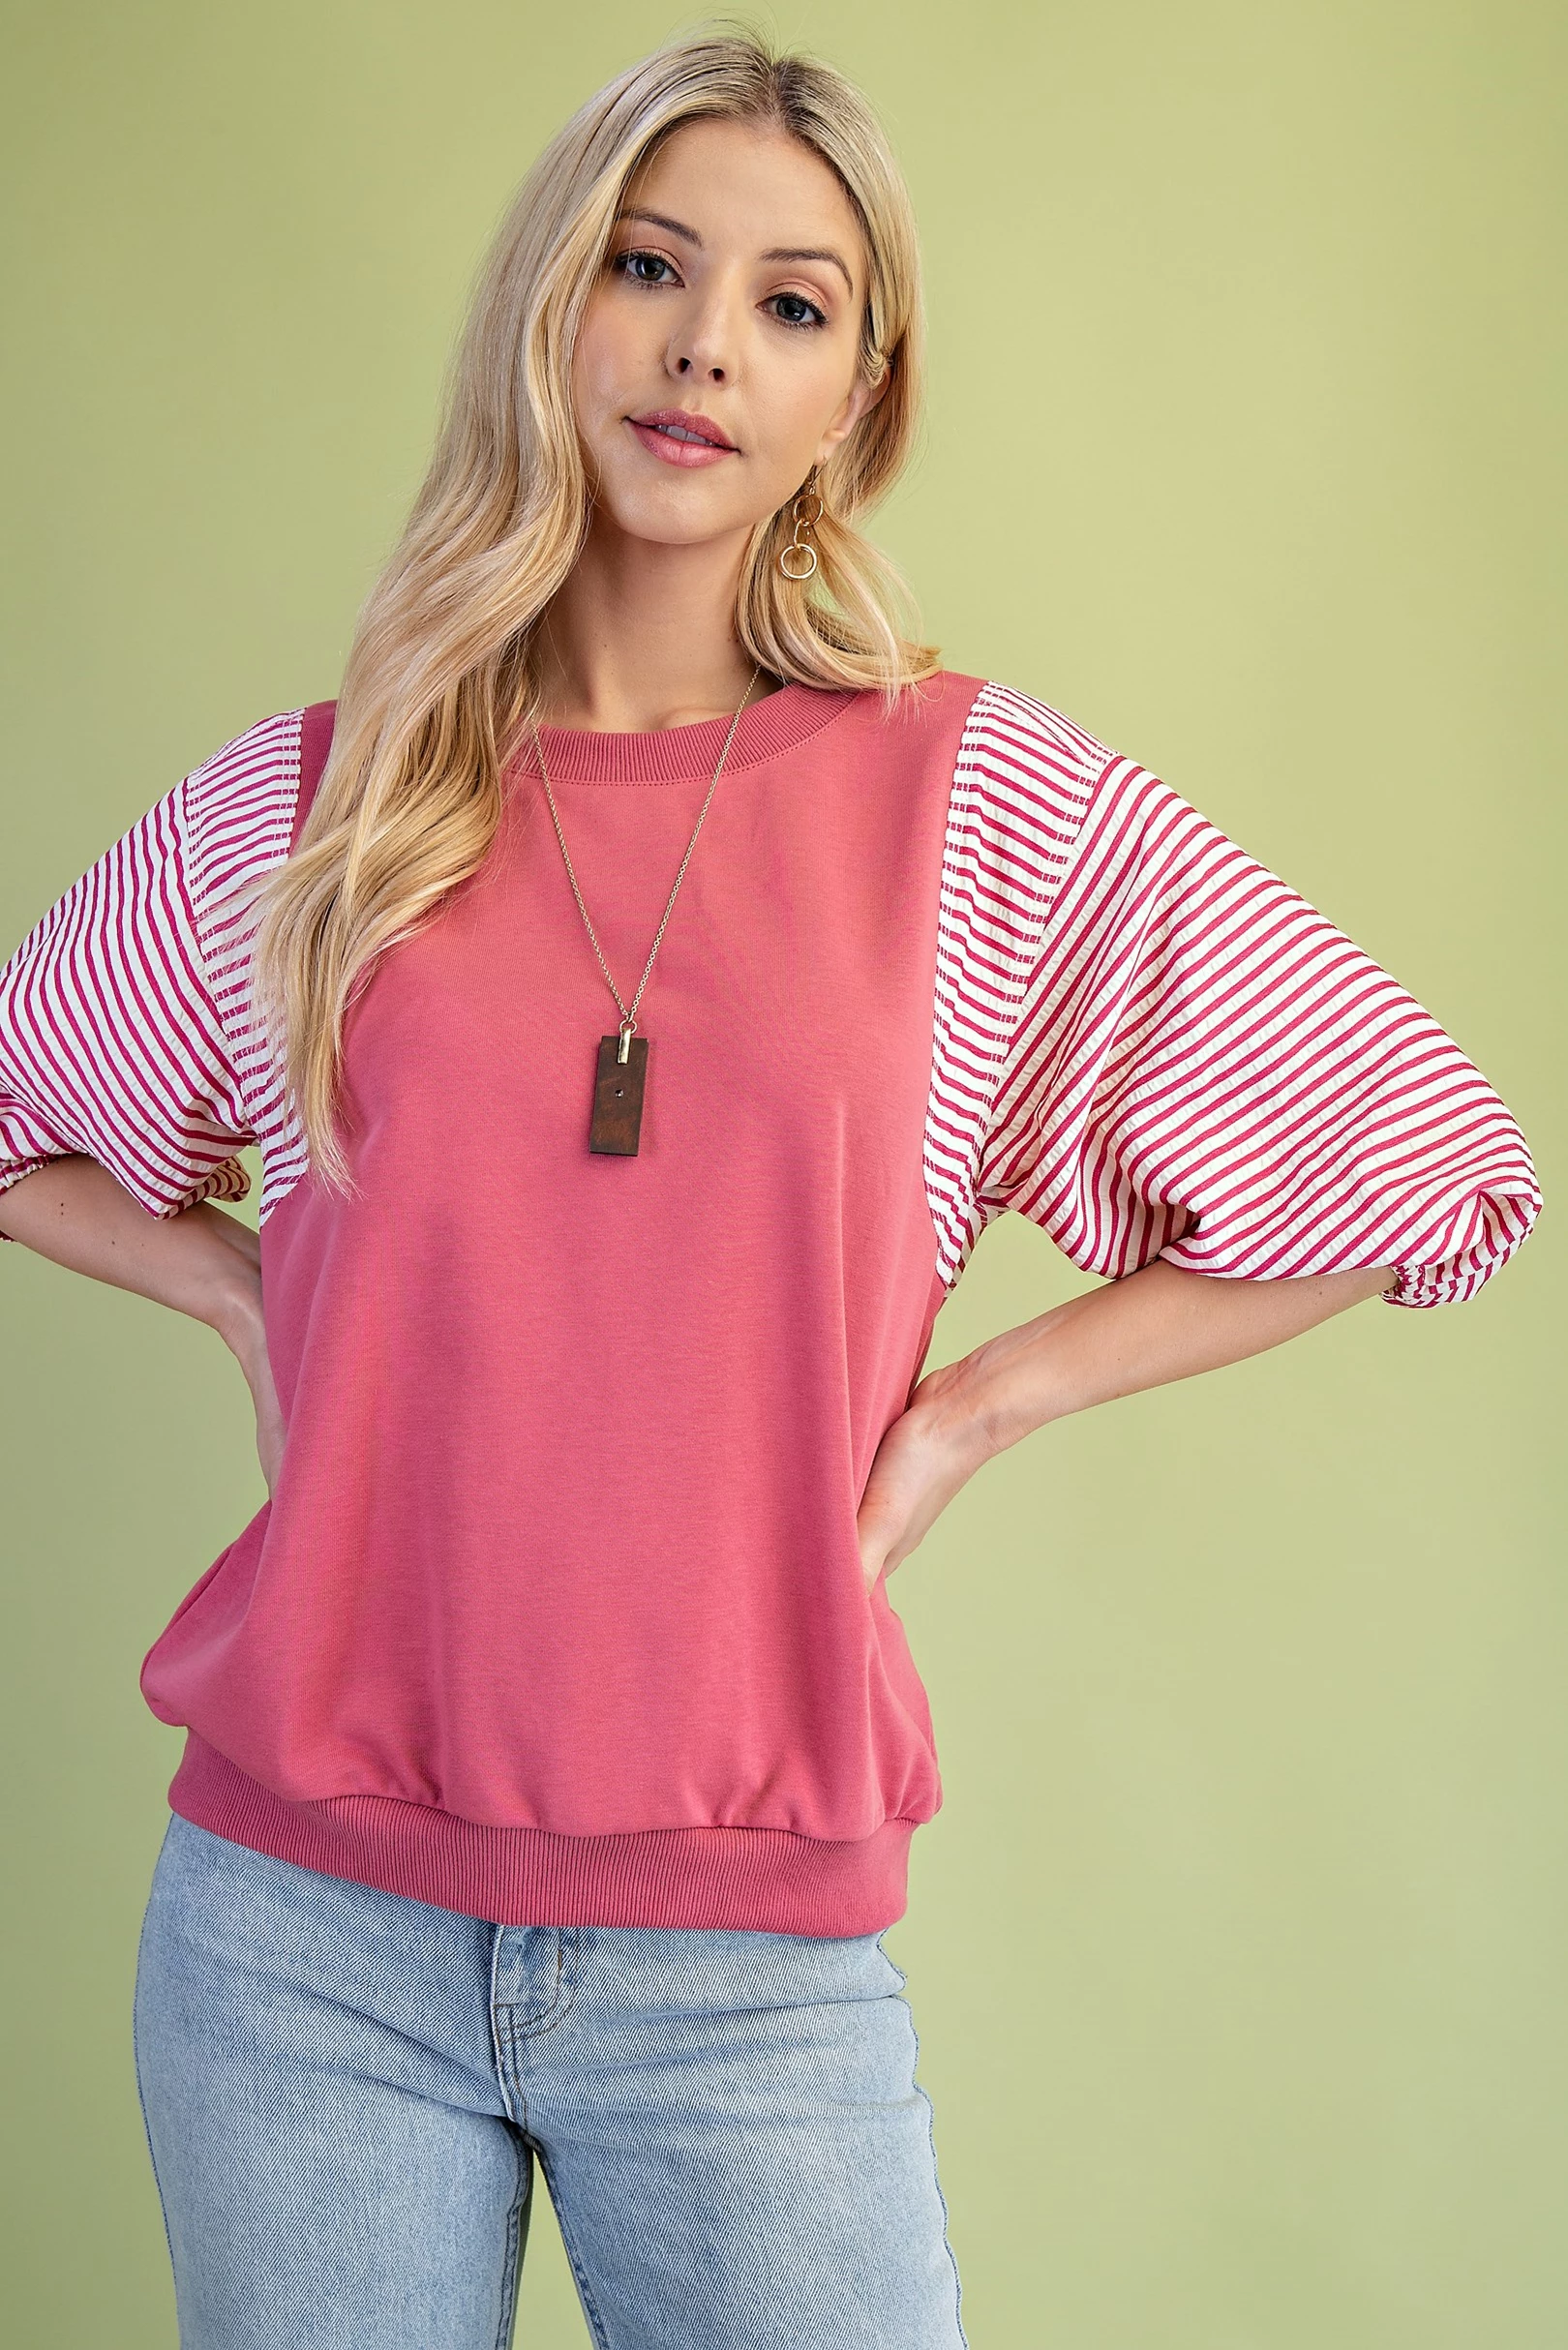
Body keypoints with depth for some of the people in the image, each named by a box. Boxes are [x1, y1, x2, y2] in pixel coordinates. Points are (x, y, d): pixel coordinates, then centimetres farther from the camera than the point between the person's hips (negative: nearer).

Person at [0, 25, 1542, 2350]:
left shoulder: (986, 809, -2)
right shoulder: (300, 809, 3)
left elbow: (1421, 1173, 3)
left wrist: (968, 1407, -2)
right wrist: (249, 1297, 3)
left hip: (753, 1962, -1)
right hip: (298, 1924, 2)